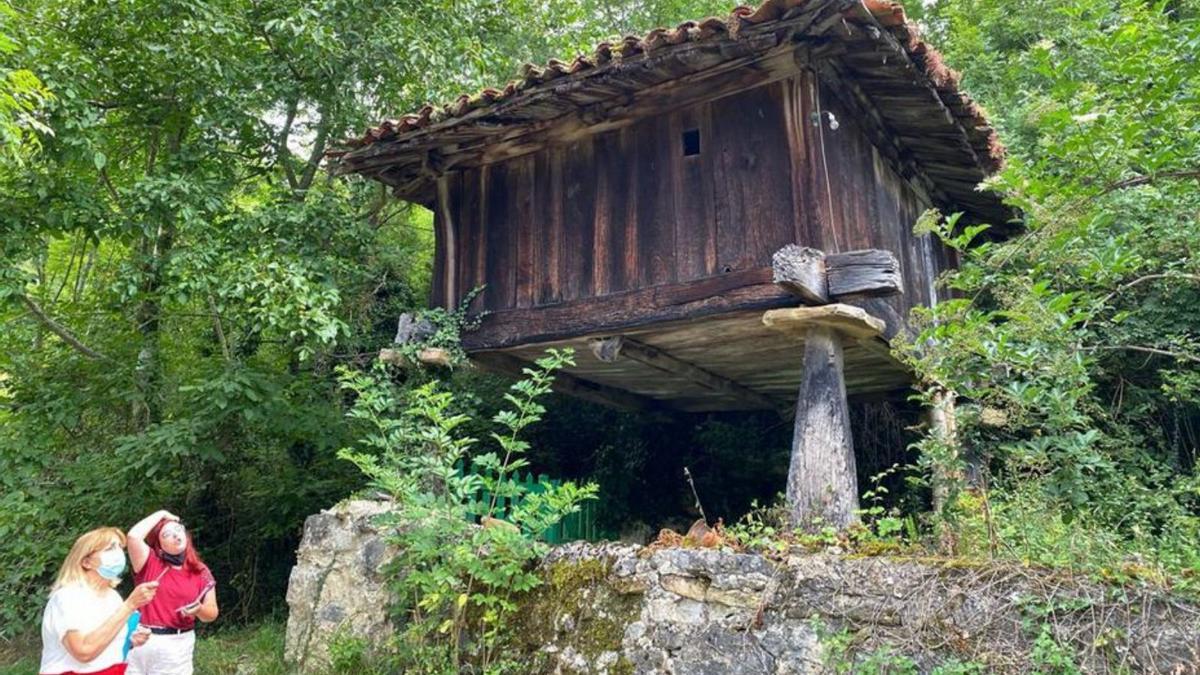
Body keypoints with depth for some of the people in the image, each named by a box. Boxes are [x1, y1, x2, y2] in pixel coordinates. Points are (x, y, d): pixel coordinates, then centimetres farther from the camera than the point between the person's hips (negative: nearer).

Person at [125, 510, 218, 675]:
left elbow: (212, 613, 7)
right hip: (142, 640, -1)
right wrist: (161, 514, -7)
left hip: (177, 644, 1)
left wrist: (199, 609, -16)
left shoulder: (201, 572, 3)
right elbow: (133, 536, -20)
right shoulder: (150, 563, -1)